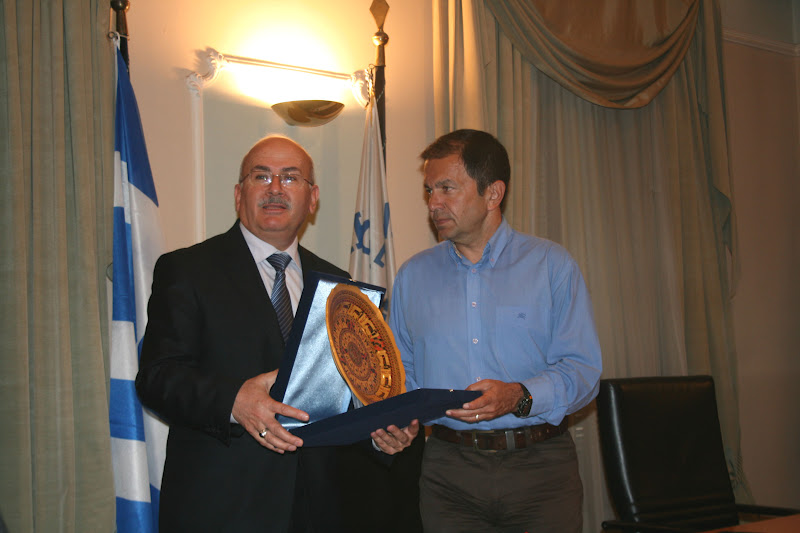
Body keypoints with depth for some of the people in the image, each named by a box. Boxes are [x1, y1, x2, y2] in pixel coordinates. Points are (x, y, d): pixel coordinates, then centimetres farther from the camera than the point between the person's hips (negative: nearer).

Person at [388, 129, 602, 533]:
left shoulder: (551, 265, 2)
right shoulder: (412, 276, 12)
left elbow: (582, 370, -6)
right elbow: (402, 372, 12)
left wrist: (519, 397, -22)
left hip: (540, 468, -2)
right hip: (449, 471, 2)